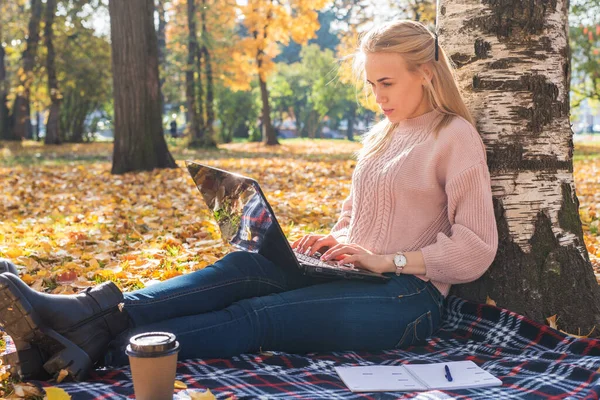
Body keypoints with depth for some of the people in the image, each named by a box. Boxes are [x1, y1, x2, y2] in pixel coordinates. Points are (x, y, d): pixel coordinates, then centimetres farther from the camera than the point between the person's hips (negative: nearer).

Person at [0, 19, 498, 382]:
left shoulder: (455, 137, -4)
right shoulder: (379, 136, 19)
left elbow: (476, 248, -10)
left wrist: (387, 259, -16)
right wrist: (332, 241, 4)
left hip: (409, 295, -6)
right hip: (353, 275, 6)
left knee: (258, 316, -27)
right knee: (244, 267, -22)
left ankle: (97, 351, -37)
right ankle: (89, 314, -36)